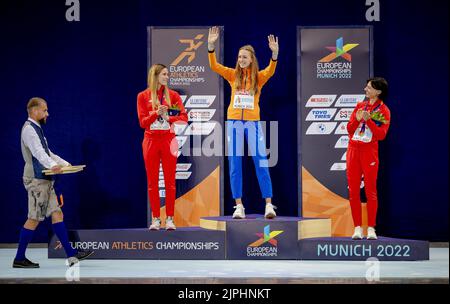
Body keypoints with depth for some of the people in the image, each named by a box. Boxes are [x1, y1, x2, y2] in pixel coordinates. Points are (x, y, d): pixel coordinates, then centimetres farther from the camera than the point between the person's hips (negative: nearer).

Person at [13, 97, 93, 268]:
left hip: (44, 180, 10)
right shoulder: (29, 129, -11)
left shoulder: (36, 129, 21)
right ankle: (19, 259, 2)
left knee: (56, 214, 4)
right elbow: (38, 152, -27)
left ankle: (71, 255, 2)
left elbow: (47, 153, 26)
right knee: (34, 219, -6)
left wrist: (66, 164, 15)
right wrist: (52, 165, -43)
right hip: (36, 179, -10)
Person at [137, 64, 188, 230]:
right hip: (151, 140, 0)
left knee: (170, 181, -1)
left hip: (168, 140, 0)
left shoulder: (172, 95, 5)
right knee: (152, 182, 2)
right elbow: (142, 122, -2)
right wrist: (156, 113, -18)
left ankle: (170, 218, 3)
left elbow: (184, 117, -2)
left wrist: (168, 117, -19)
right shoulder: (143, 96, 3)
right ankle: (155, 219, 7)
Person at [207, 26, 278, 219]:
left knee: (261, 164, -4)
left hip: (253, 122, -2)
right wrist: (211, 45, -18)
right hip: (234, 121, 2)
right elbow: (214, 66, -5)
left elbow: (271, 70, -17)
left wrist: (275, 53, -34)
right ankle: (239, 206, 8)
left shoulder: (259, 77, 2)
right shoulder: (233, 75, 6)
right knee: (235, 166, 2)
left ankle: (269, 205, -2)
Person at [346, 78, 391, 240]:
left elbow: (381, 134, -11)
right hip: (353, 150, 5)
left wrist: (368, 120, -20)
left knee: (370, 191, -3)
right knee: (353, 191, 2)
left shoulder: (384, 111, -1)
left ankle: (371, 228, 2)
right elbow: (349, 129, 12)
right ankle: (357, 228, 6)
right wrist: (357, 119, -7)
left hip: (369, 152, -4)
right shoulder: (360, 105, 13)